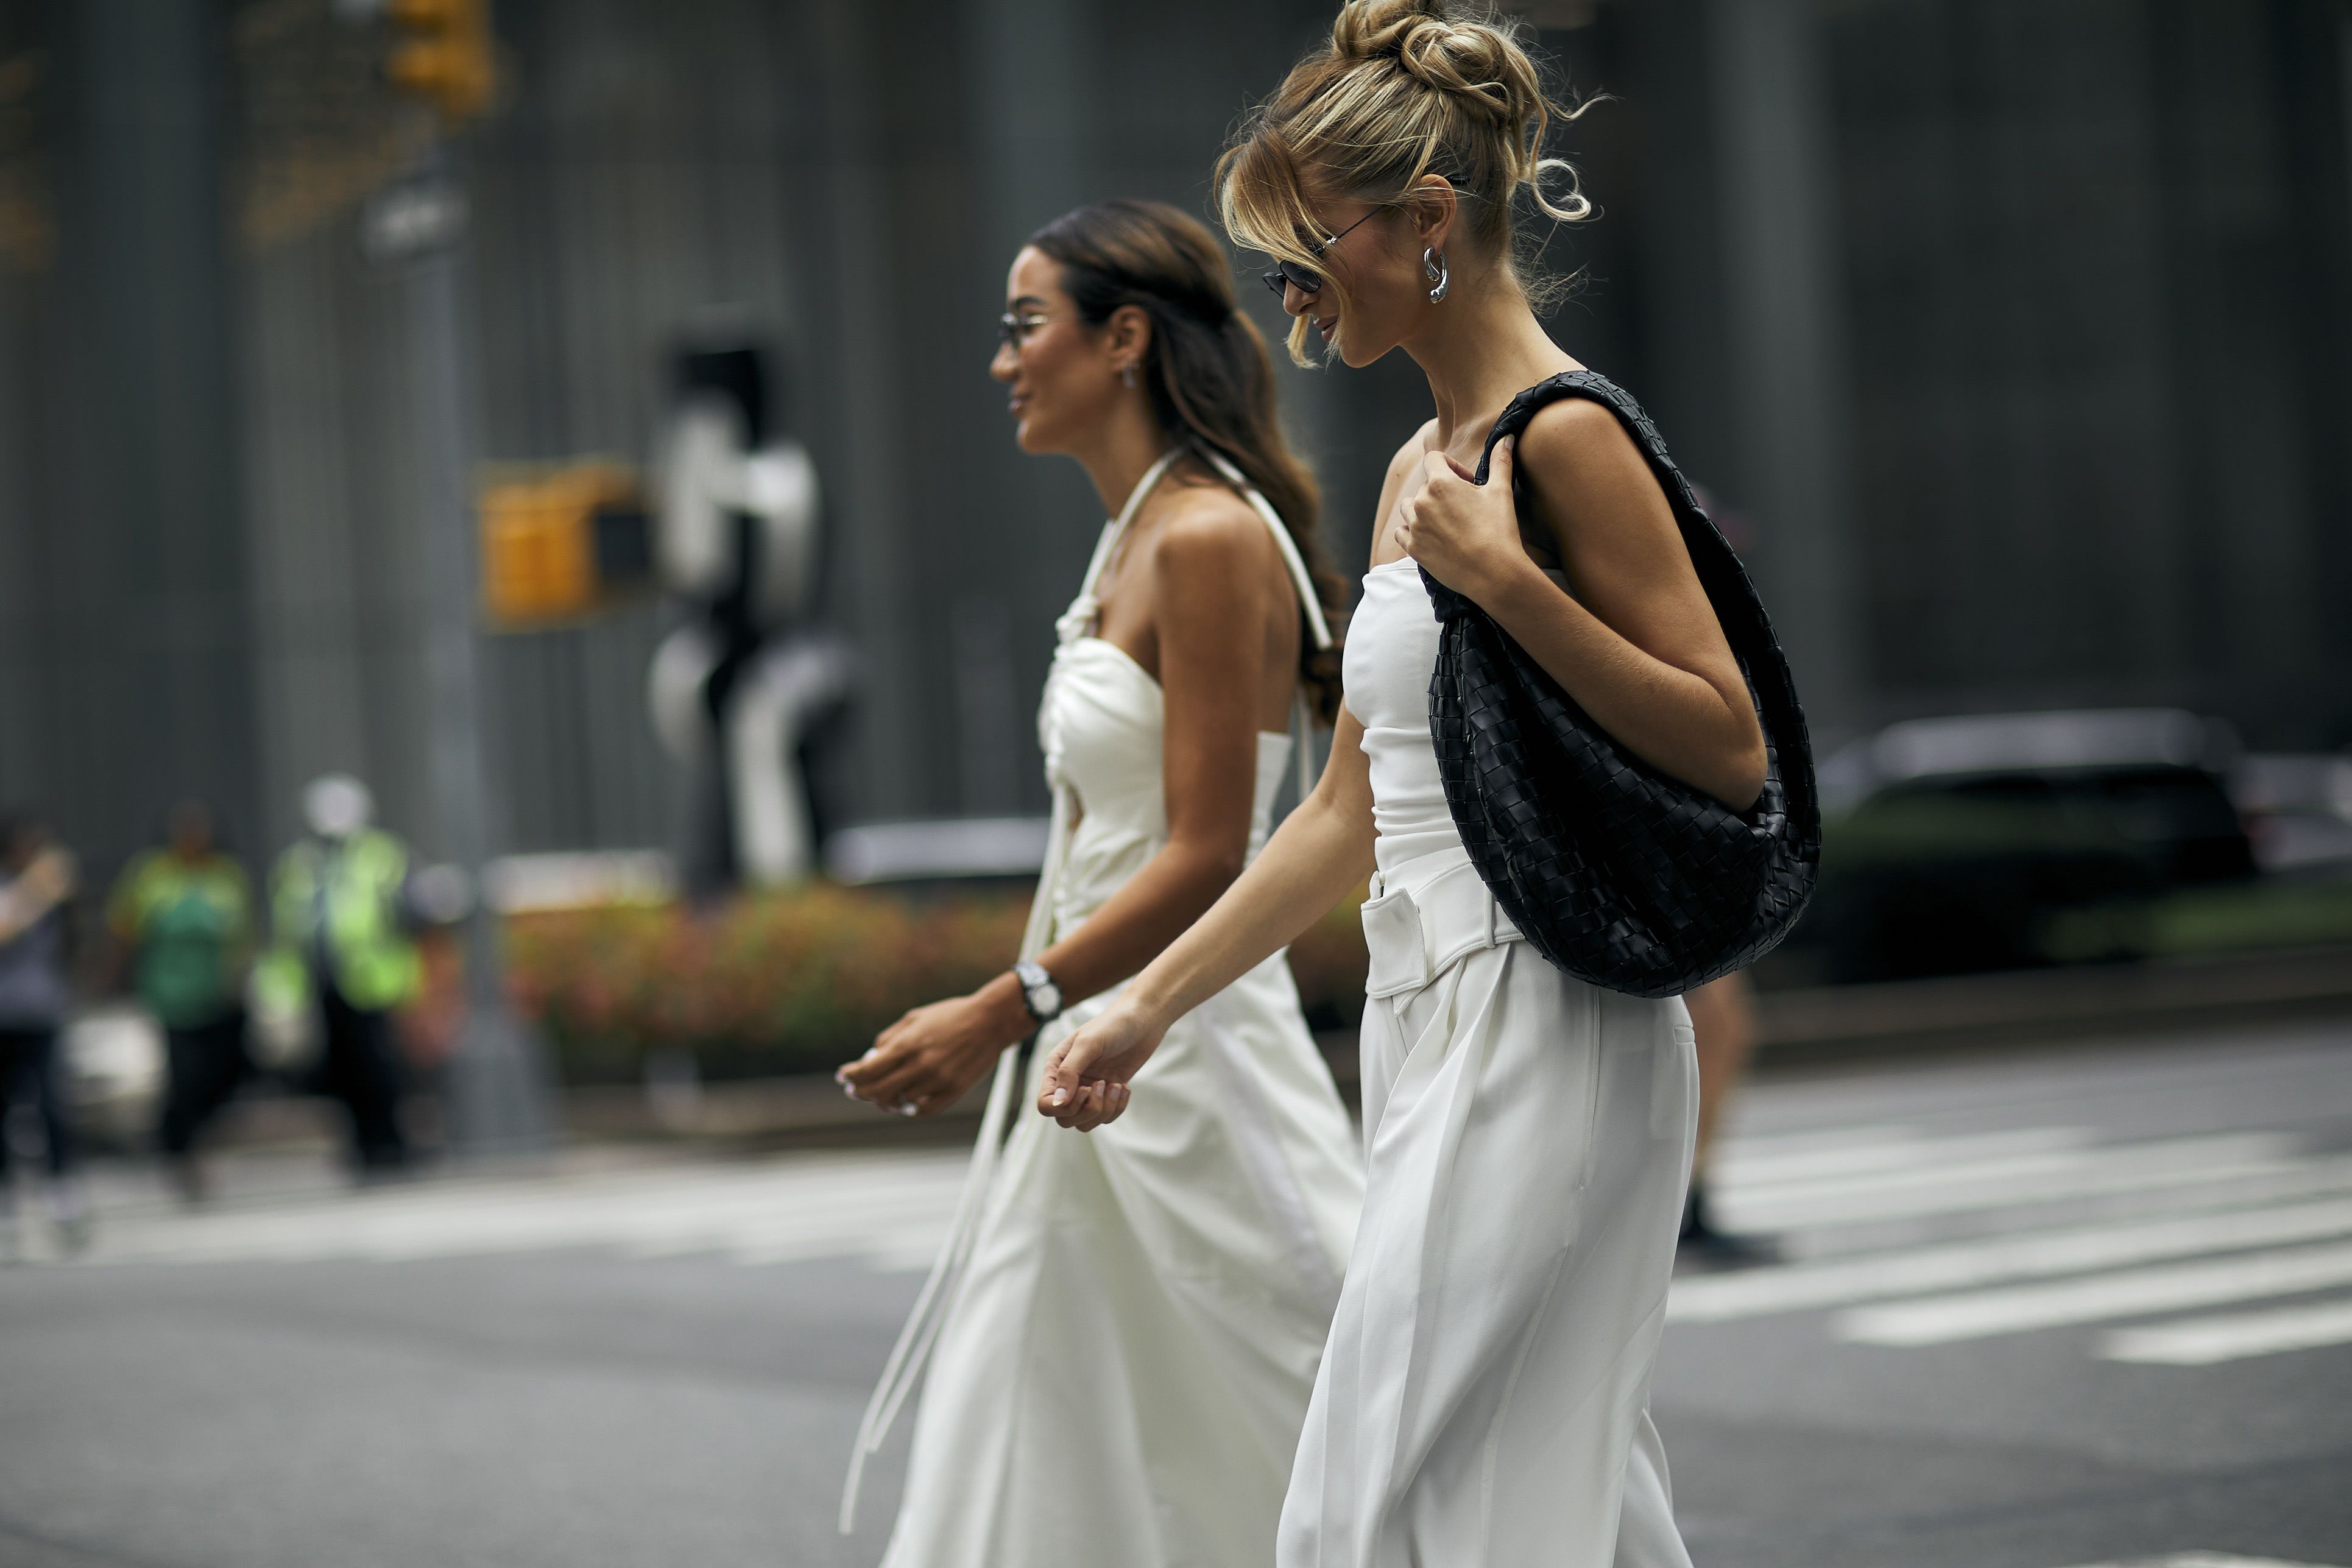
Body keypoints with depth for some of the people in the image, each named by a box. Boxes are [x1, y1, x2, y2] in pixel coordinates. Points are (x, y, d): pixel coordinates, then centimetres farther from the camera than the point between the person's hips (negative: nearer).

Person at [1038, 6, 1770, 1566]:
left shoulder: (1566, 439, -11)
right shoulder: (1417, 471, 16)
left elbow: (1732, 749, -14)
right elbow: (1351, 815, 20)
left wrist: (1505, 581, -20)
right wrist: (1145, 1008, 18)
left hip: (1543, 1039, -9)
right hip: (1438, 1029, 9)